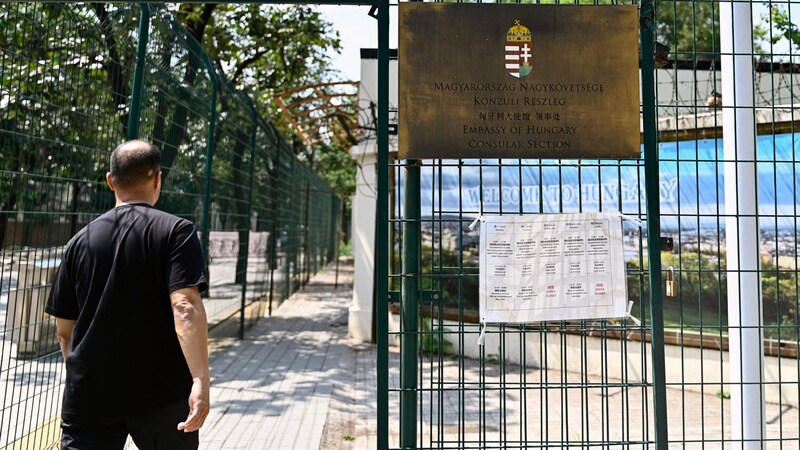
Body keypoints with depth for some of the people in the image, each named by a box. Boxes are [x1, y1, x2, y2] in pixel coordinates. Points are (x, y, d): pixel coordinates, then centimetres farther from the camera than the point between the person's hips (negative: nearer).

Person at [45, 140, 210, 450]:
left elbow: (64, 329, 10)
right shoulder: (176, 230, -8)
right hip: (161, 391, -2)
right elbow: (185, 306, -22)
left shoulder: (81, 240, 5)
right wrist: (201, 379, -25)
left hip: (88, 396, 3)